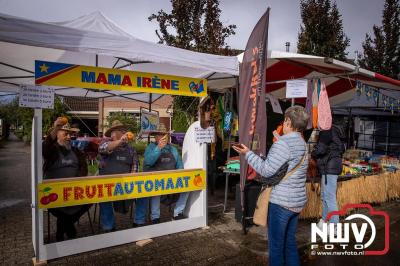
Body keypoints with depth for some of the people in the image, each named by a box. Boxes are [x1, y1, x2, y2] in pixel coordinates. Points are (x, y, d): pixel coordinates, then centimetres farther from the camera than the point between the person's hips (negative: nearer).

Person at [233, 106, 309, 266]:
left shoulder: (283, 142, -17)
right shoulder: (302, 144, 11)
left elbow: (267, 170, -20)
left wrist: (248, 154, -12)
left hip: (281, 202, -9)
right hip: (297, 201, 9)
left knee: (276, 245, 4)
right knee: (290, 242, 18)